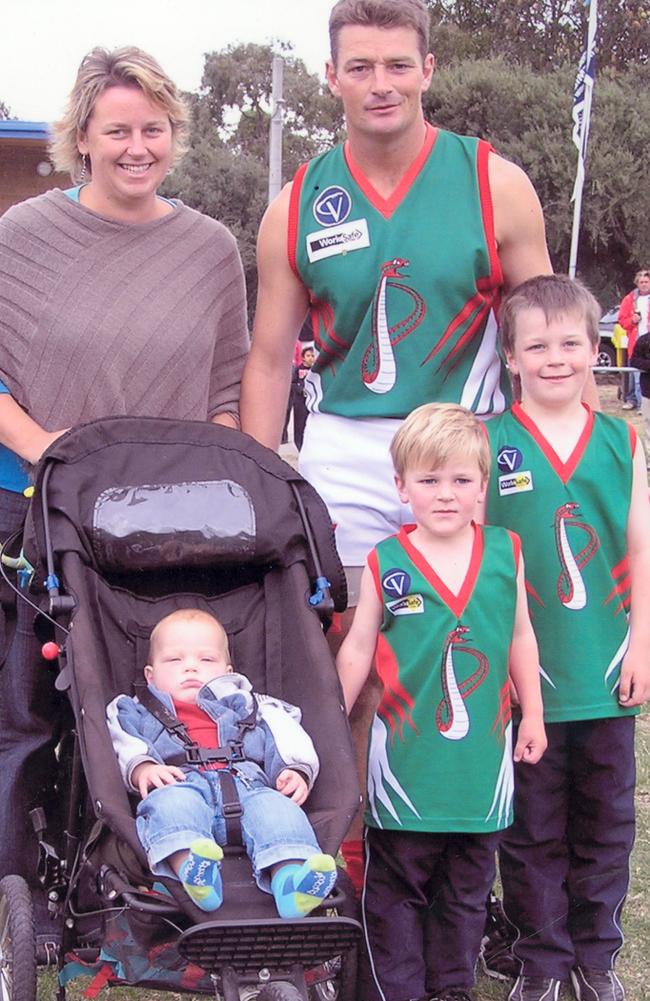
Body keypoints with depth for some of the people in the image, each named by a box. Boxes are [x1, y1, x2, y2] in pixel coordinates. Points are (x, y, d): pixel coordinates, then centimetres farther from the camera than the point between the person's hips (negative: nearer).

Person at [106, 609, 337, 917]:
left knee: (275, 806, -32)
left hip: (248, 784, 1)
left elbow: (286, 741, 21)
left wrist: (296, 772, -1)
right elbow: (126, 748, 12)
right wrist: (143, 769, -11)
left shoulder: (249, 706, 37)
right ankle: (189, 864, -65)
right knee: (172, 802, -37)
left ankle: (289, 872, -60)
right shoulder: (139, 713, 34)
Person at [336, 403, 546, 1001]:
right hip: (406, 758, -2)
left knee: (467, 885, 15)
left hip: (483, 755, 2)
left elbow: (520, 636, 10)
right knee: (396, 888, 7)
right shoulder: (385, 564, -7)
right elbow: (357, 649, 2)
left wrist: (532, 714, 12)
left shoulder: (505, 552, -1)